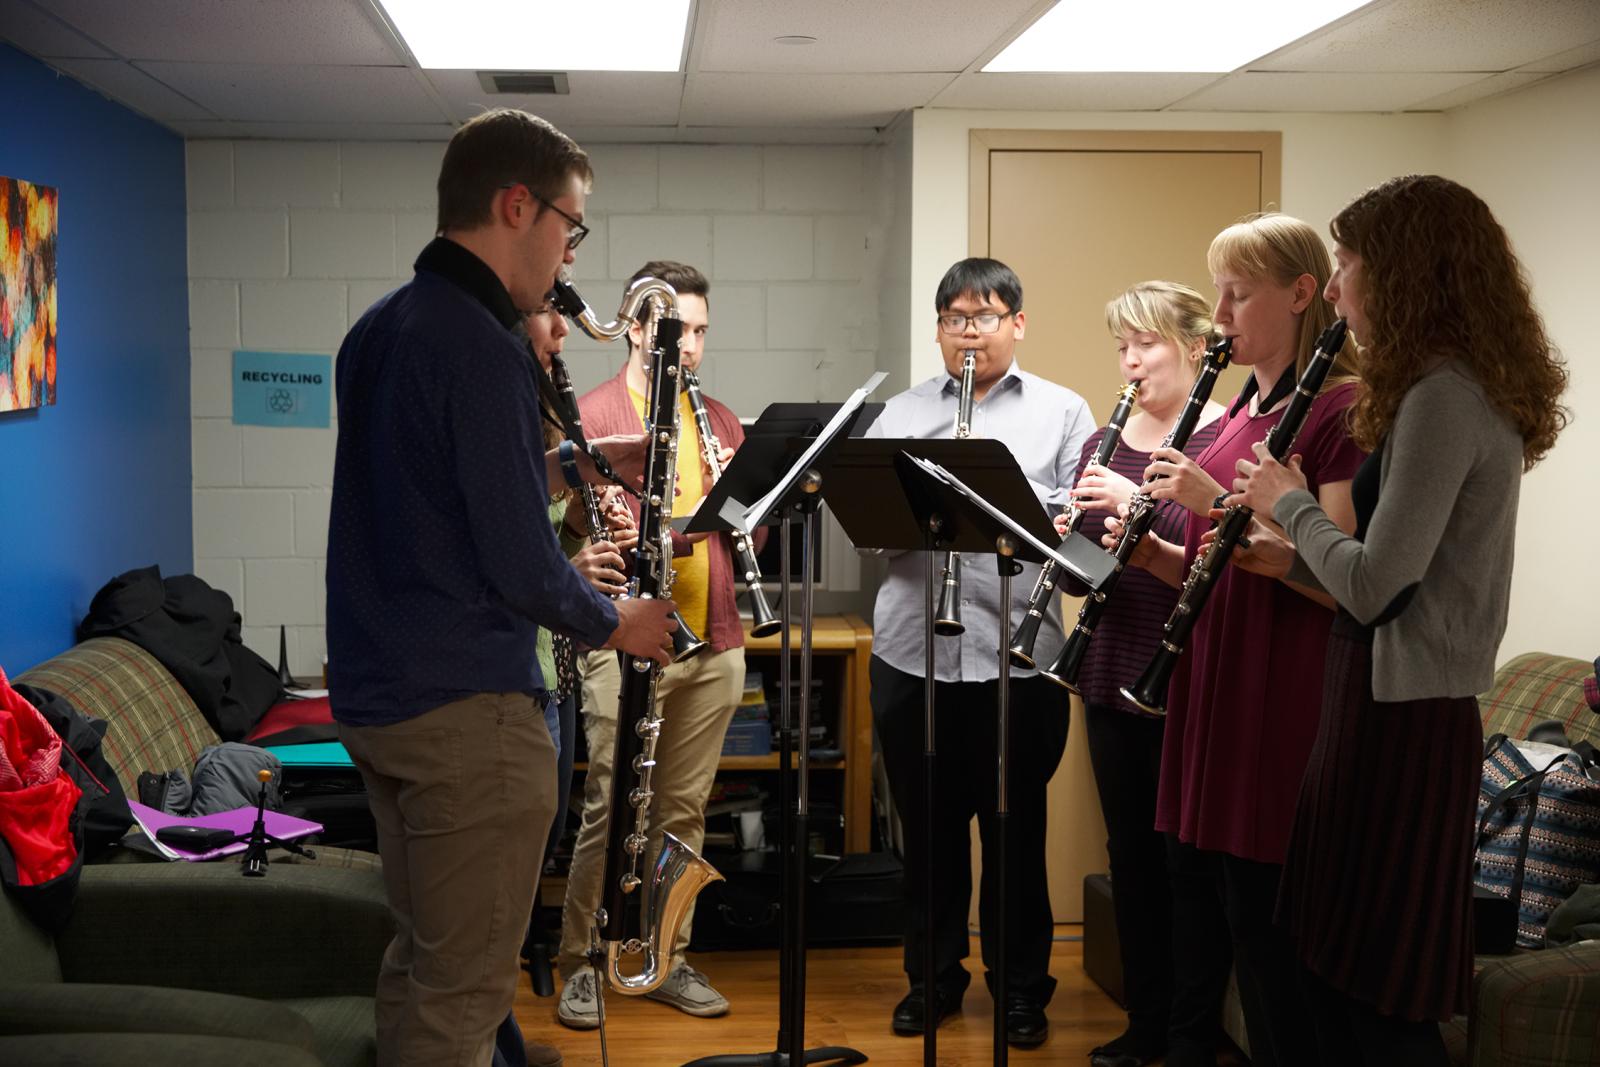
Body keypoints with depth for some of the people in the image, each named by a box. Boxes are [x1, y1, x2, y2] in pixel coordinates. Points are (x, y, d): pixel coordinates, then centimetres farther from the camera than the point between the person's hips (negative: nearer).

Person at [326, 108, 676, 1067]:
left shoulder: (378, 331, 10)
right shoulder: (481, 348, -18)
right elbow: (520, 565, -19)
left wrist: (567, 463, 15)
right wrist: (616, 624, -2)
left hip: (373, 695, 9)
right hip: (466, 708, -9)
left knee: (420, 958, 20)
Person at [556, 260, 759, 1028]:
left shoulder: (720, 422, 16)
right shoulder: (593, 415, -1)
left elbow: (752, 532, 15)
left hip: (713, 647, 5)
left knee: (684, 812, 10)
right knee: (610, 810, -1)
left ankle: (669, 961, 20)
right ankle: (581, 966, 11)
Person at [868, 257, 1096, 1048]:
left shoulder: (1062, 412, 7)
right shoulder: (901, 413, 13)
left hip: (1020, 653, -2)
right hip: (912, 650, 2)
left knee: (1016, 829, 7)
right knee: (927, 826, 11)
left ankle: (1021, 984, 21)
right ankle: (933, 975, 25)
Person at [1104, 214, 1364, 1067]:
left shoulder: (1340, 410, -12)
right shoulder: (1237, 413, 15)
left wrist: (1219, 500, -22)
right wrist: (1153, 553, 0)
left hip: (1281, 705, -8)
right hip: (1210, 693, 9)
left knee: (1262, 919, -1)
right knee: (1193, 898, 15)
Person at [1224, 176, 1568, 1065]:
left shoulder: (1444, 396, -18)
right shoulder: (1476, 391, 13)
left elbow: (1375, 586, -22)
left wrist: (1290, 504, -7)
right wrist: (1300, 559, 6)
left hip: (1401, 719, -10)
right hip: (1399, 703, 10)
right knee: (1342, 973, 17)